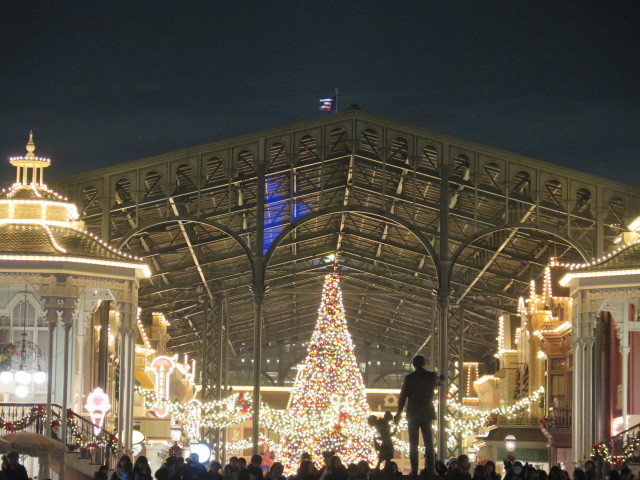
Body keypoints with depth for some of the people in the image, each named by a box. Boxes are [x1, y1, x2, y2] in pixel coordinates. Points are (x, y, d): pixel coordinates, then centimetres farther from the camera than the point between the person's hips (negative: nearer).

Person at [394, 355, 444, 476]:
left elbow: (402, 397, -3)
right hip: (427, 414, 1)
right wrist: (442, 378, 51)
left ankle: (414, 471, -6)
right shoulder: (432, 376, 2)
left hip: (413, 414, -1)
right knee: (429, 444, 1)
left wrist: (398, 414, 9)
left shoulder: (409, 378, -5)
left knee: (413, 445, 1)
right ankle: (431, 471, -8)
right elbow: (441, 383, 25)